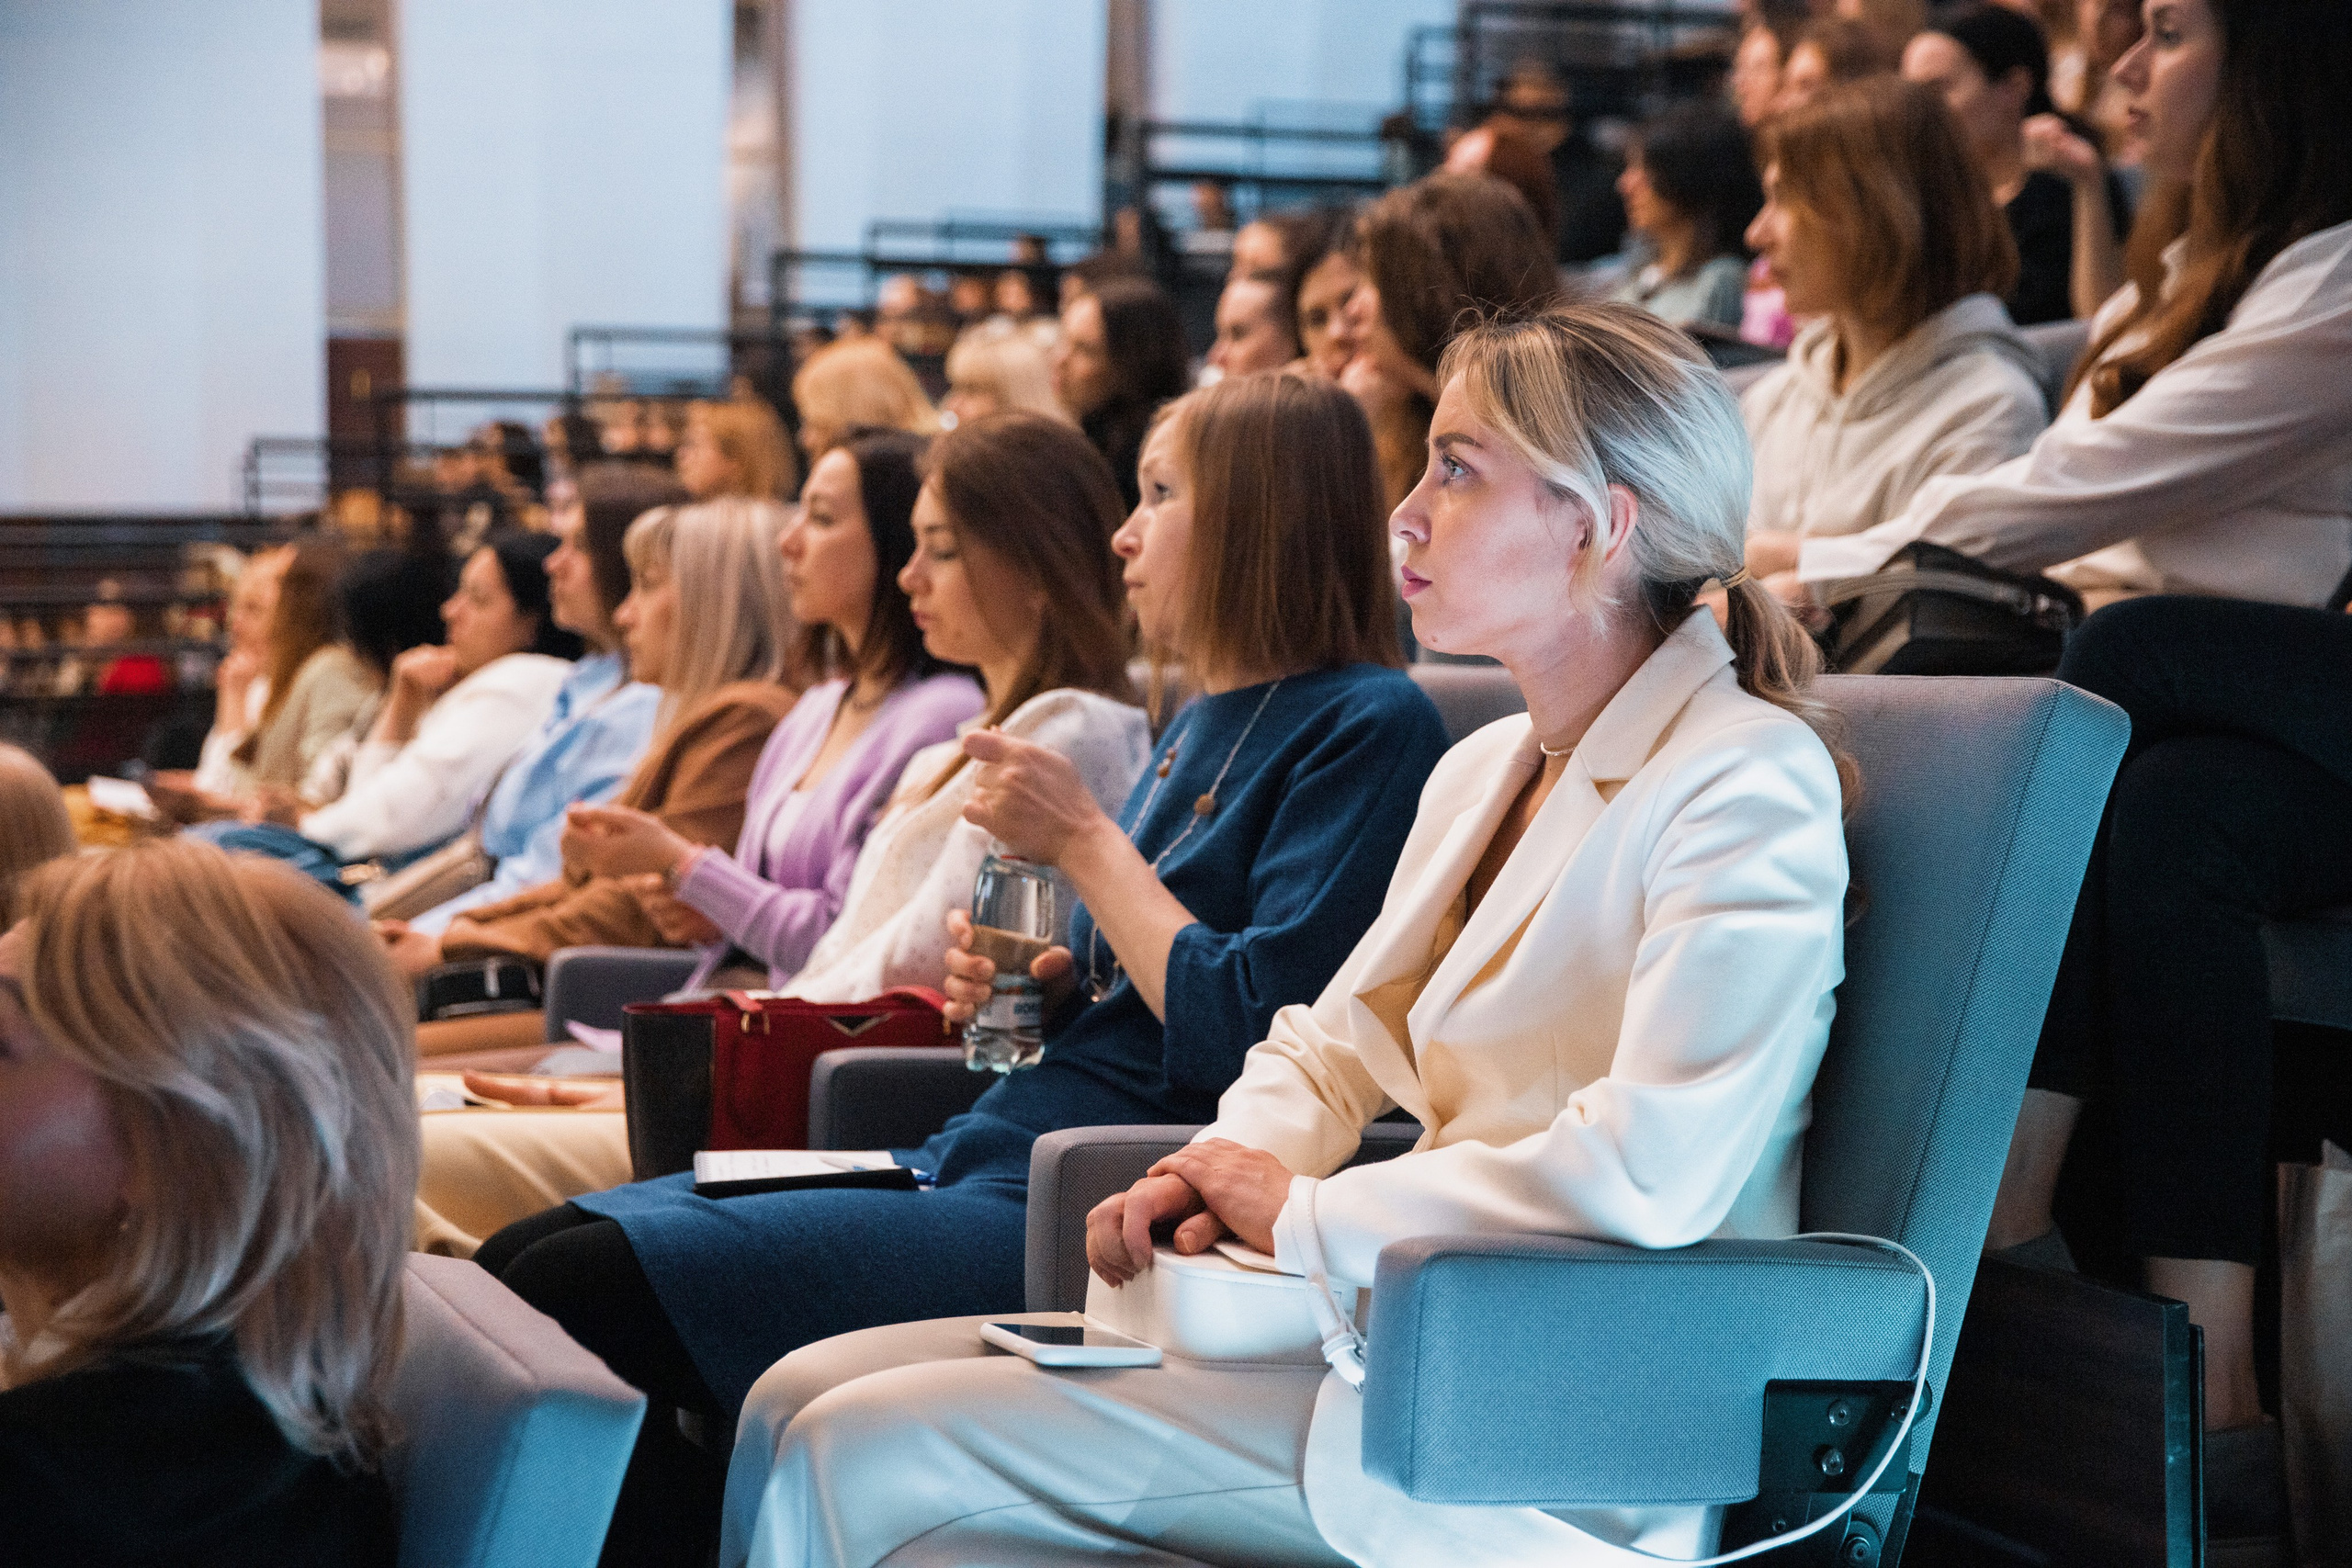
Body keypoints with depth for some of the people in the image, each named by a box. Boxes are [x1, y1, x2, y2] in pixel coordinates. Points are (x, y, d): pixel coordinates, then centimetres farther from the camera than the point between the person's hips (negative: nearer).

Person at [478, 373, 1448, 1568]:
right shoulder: (1198, 728, 21)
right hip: (991, 1155, 10)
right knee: (524, 1259, 0)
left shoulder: (1367, 727, -7)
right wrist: (1043, 985, 6)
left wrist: (1084, 842, -8)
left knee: (581, 1288, -20)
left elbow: (1257, 1034, -18)